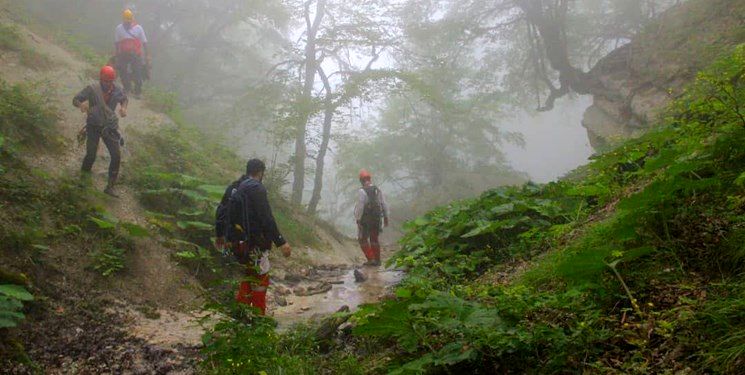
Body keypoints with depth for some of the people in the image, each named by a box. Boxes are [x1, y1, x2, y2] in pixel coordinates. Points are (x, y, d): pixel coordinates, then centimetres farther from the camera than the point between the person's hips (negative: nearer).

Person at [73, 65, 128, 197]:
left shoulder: (116, 91, -4)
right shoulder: (92, 89, -13)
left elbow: (124, 99, 17)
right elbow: (75, 99, -9)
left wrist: (123, 108, -4)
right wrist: (81, 104, -33)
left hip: (110, 127, 3)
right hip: (93, 126, -3)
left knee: (116, 156, -5)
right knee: (91, 155, -7)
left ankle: (110, 186, 5)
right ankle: (83, 176, 26)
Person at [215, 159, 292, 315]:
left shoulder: (233, 187, 12)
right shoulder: (257, 188, -14)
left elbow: (220, 211, 20)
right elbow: (266, 218, -20)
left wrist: (219, 234, 34)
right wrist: (281, 242, -20)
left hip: (235, 242, 8)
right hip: (252, 242, -8)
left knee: (250, 274, 22)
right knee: (260, 279, 3)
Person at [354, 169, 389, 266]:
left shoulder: (362, 191, -15)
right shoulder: (377, 190, 4)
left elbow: (360, 207, -19)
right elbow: (384, 205, 6)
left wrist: (357, 219, -13)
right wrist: (385, 217, 14)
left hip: (365, 219, -6)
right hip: (376, 218, 6)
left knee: (363, 239, 8)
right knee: (374, 239, 16)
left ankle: (370, 259, 0)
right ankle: (377, 260, 18)